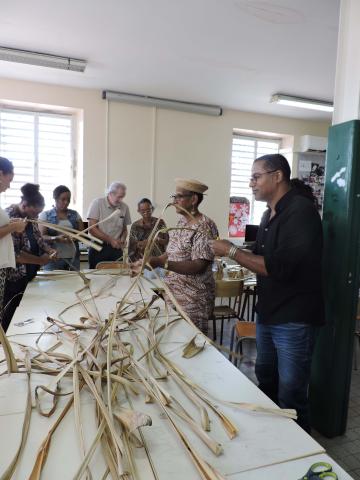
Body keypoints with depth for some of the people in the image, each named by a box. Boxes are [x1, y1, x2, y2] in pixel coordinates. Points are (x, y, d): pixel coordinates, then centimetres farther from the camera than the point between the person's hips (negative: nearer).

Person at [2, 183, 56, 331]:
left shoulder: (30, 216, 4)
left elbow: (37, 237, 16)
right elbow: (14, 253, -26)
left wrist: (48, 249, -3)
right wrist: (40, 260, -20)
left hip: (29, 274, 8)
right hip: (14, 277, -8)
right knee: (11, 315, 5)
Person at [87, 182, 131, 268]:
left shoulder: (124, 207, 4)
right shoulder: (97, 203, -6)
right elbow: (92, 229, -11)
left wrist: (123, 239, -4)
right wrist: (111, 240, -15)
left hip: (116, 249, 3)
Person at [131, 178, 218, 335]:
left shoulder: (204, 227, -17)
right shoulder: (182, 221, 8)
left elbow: (199, 266, -24)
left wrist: (161, 263, -32)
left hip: (192, 299, -8)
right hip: (173, 292, 8)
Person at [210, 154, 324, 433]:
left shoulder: (301, 210, -19)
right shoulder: (270, 213, 9)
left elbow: (278, 266, -27)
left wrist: (232, 251, -20)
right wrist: (231, 252, -3)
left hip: (294, 320, -9)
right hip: (268, 314, 9)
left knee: (290, 399, 4)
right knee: (266, 382, 23)